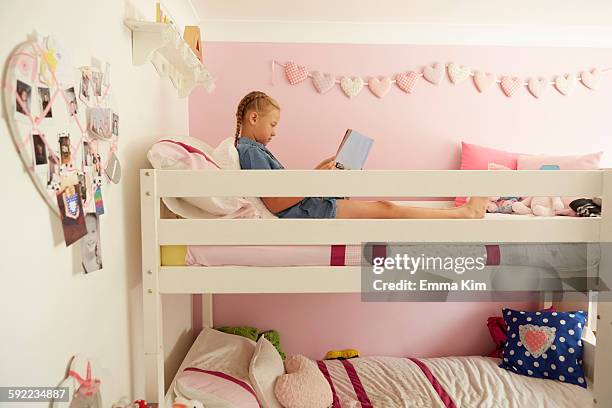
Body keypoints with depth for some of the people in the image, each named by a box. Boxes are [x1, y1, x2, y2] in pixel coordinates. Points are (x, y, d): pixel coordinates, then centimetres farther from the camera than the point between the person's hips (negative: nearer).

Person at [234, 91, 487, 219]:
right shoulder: (251, 151, -15)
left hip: (305, 206, 10)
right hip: (304, 212, -10)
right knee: (385, 210, -7)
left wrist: (316, 171, 8)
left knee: (382, 207, 5)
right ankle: (466, 213, 4)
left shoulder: (252, 148, 17)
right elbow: (274, 203, -22)